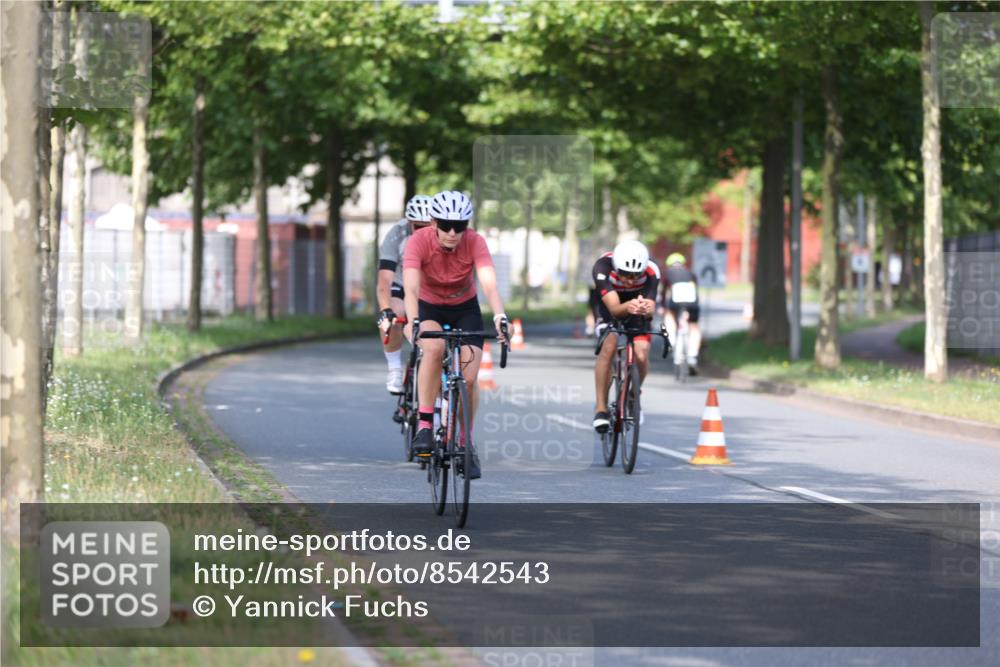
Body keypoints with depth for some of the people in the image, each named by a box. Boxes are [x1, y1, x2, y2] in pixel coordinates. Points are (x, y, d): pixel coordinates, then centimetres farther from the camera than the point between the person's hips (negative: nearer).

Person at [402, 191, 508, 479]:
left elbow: (489, 282, -36)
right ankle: (424, 424, -26)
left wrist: (499, 316, -54)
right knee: (434, 348, -35)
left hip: (466, 311, 2)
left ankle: (465, 443, 11)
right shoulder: (419, 241, -26)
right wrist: (413, 322, -55)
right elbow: (411, 286, -37)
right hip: (429, 309, -1)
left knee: (469, 378, -12)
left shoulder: (475, 242, -23)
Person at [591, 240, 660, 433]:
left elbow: (650, 308, -40)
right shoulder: (603, 267, -35)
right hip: (610, 311, -1)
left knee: (641, 355, -22)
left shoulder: (651, 272, -31)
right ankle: (601, 408, -22)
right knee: (609, 346, -30)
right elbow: (614, 308, -43)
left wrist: (647, 309, -65)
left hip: (638, 315, 1)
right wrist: (626, 308, -66)